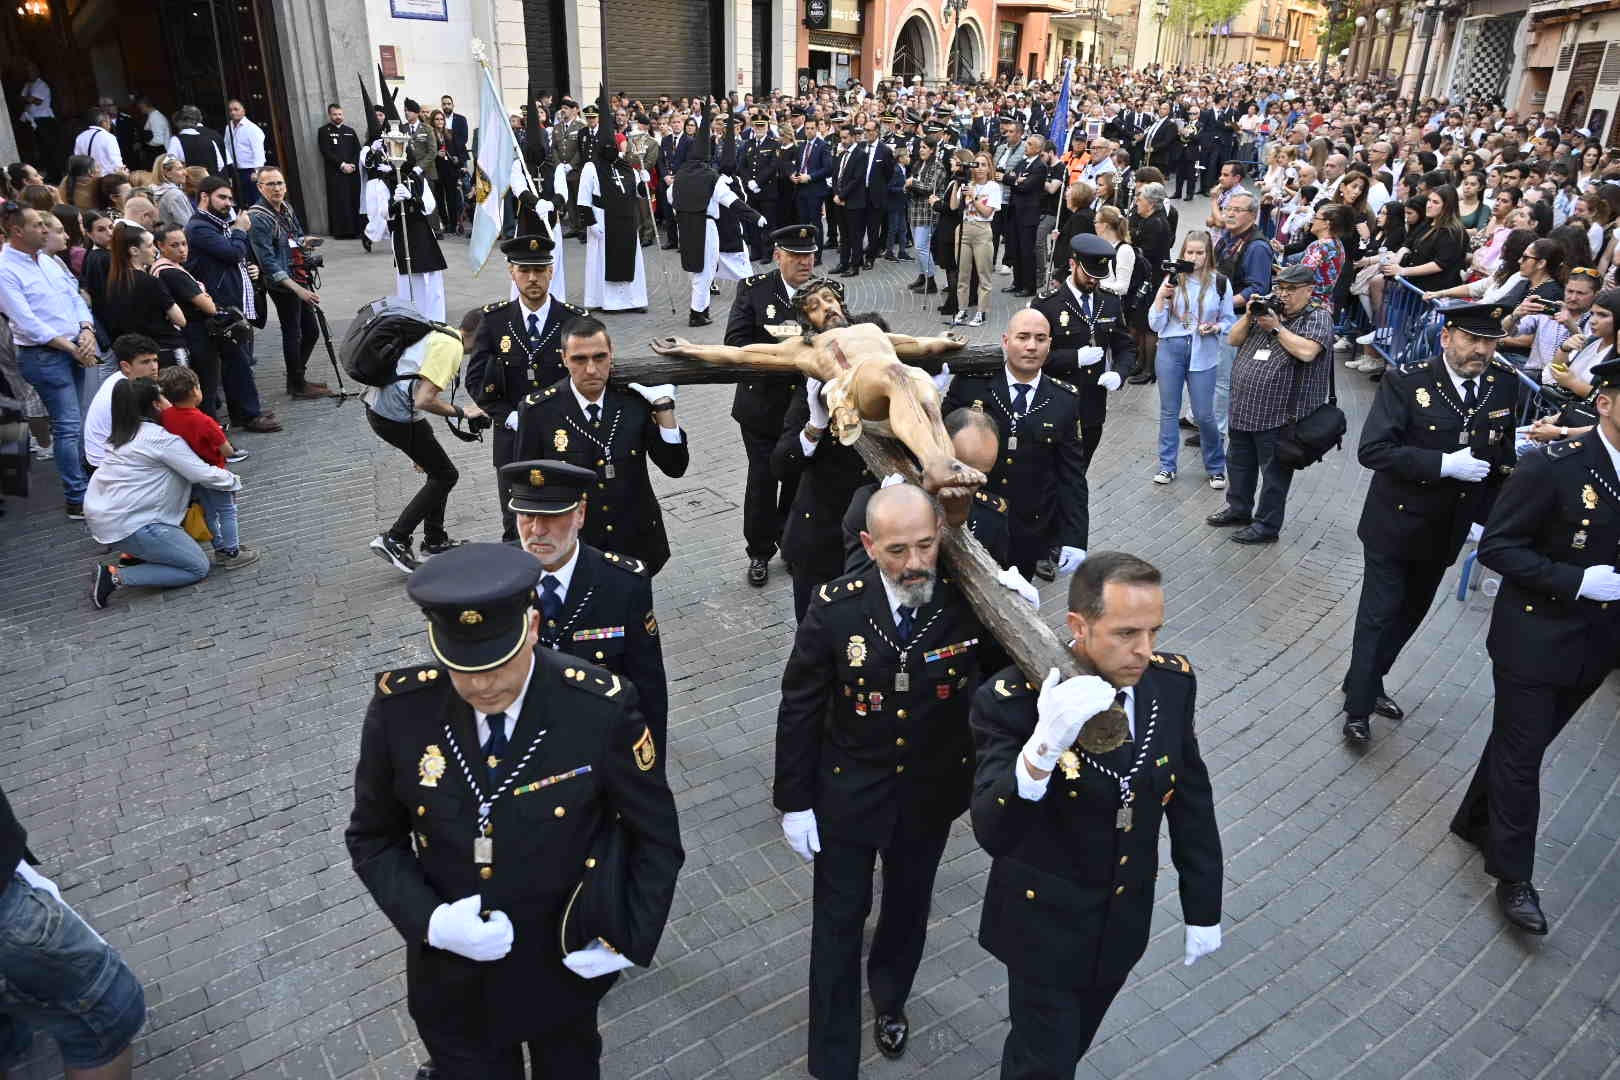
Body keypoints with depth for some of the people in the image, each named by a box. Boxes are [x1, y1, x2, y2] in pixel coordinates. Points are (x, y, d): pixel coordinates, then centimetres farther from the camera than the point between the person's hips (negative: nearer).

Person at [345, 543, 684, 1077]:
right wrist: (430, 920, -18)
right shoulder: (400, 708, -19)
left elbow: (655, 836, -10)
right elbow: (372, 837, -4)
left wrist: (628, 941, -14)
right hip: (454, 982, 1)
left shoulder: (601, 708, -25)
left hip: (566, 970, 0)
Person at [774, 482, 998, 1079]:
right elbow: (799, 708, -11)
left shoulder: (970, 601, -20)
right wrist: (794, 802, -7)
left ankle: (889, 997, 57)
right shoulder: (836, 606, -21)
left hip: (930, 795, 2)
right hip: (847, 795, -2)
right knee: (838, 922, 13)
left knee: (908, 909, 25)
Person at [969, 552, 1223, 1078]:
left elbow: (1191, 800, -1)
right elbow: (993, 834, -36)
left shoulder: (1172, 681, -14)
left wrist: (1203, 909, 6)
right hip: (1046, 924, -5)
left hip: (1125, 918, 5)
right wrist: (1042, 749, -53)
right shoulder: (1012, 699, -30)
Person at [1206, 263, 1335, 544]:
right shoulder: (1268, 310, 15)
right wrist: (1249, 315, -4)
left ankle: (1267, 525, 13)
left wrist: (1276, 328, -16)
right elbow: (1233, 340, 12)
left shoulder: (1318, 317, -5)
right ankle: (1238, 509, 37)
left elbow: (1307, 352, -23)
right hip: (1244, 408, 7)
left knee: (1274, 471, 3)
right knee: (1238, 463, 19)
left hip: (1280, 414, -7)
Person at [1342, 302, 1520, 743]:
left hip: (1447, 529, 5)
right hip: (1395, 524, -5)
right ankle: (1359, 706, 19)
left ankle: (1369, 682, 39)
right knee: (1379, 616, 4)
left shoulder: (1505, 383, -4)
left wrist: (1485, 516, 2)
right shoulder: (1407, 380, -18)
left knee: (1411, 614, 19)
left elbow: (1504, 455, 6)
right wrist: (1444, 464, -28)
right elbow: (1373, 450, -24)